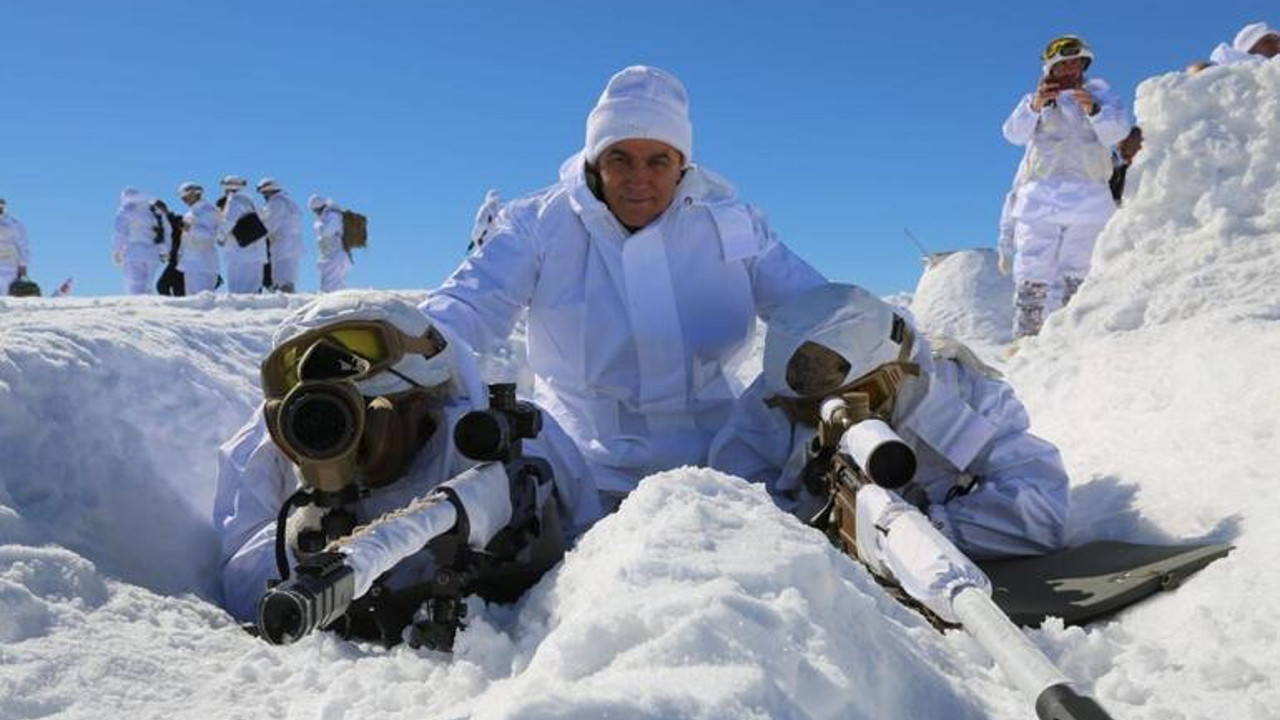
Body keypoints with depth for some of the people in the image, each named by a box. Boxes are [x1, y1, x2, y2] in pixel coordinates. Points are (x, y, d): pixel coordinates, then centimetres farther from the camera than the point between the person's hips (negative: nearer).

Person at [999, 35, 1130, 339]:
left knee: (1080, 275, -3)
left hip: (1088, 198, 1)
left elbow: (1117, 133, -2)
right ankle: (1025, 337, -7)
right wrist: (1035, 106, -21)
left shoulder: (1101, 96, 17)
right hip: (1040, 197, 0)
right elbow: (1014, 133, -2)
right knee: (1031, 274, -8)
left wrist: (1093, 110, -22)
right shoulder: (1036, 100, 17)